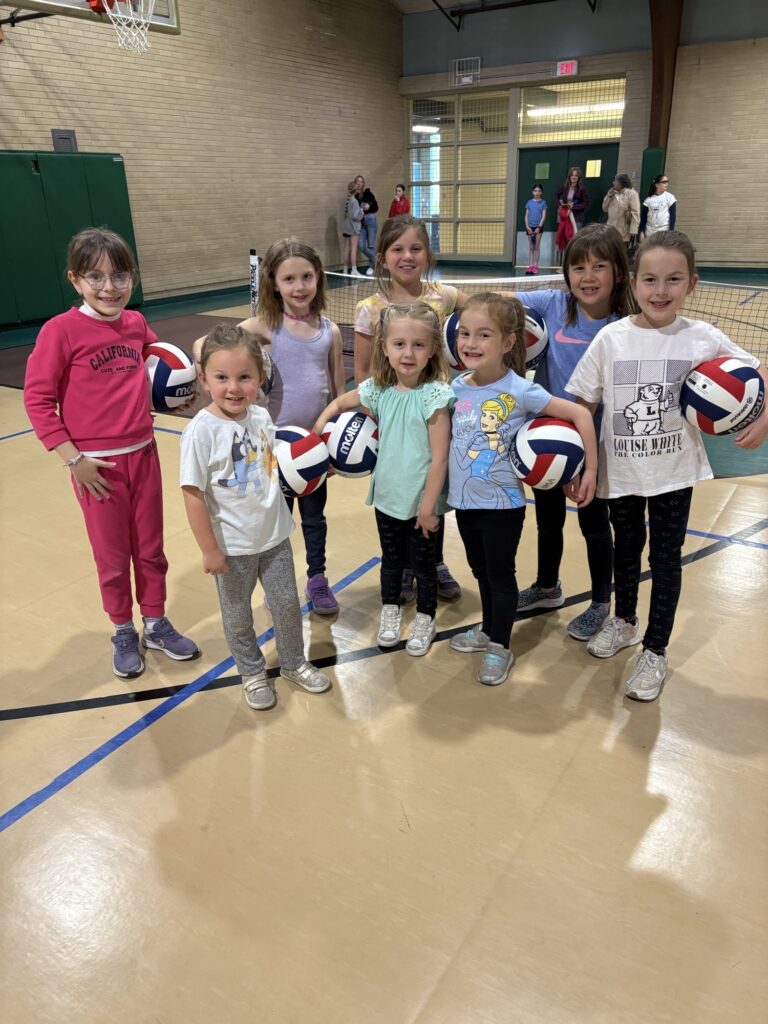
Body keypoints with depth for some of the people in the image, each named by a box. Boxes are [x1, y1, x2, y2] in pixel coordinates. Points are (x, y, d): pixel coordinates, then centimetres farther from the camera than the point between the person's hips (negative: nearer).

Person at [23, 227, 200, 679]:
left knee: (151, 548, 15)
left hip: (143, 454, 4)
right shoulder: (61, 330, -13)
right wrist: (72, 458, -14)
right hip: (97, 464, -4)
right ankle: (124, 634, 31)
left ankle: (157, 624, 33)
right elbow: (37, 399, -11)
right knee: (113, 556, 11)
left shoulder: (136, 323, 2)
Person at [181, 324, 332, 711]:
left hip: (274, 536, 5)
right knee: (238, 615, 16)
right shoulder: (201, 431, -22)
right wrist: (209, 550, -16)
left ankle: (293, 664, 42)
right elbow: (193, 495, -19)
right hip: (233, 547, -4)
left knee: (287, 603, 18)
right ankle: (252, 674, 40)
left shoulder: (261, 417, -5)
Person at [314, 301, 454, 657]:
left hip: (421, 502, -4)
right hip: (387, 497, 4)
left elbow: (440, 458, -19)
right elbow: (339, 403, 16)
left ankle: (425, 620, 36)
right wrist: (317, 431, 2)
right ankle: (390, 612, 44)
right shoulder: (378, 390, -5)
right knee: (391, 559, 22)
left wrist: (428, 507, -17)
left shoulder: (435, 395, -19)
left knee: (422, 562, 13)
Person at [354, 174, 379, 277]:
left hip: (370, 220, -3)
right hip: (360, 222, 3)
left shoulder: (368, 194, 1)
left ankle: (372, 266, 10)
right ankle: (376, 261, 21)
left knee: (371, 245, -2)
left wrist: (369, 207, -12)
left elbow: (376, 207, 6)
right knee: (362, 246, -1)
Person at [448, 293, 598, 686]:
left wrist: (590, 469, -13)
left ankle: (499, 647, 28)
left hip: (502, 504, -5)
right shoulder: (456, 386, -2)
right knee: (480, 572, 22)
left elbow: (580, 414, -15)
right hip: (464, 501, 5)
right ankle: (488, 628, 43)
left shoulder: (519, 390, -18)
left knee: (500, 576, 10)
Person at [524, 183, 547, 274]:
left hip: (538, 227, -2)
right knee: (530, 247, 3)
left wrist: (539, 227, -12)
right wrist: (527, 227, -6)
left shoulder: (543, 202, 2)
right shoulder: (529, 202, 7)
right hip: (530, 227, 2)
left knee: (536, 247, 0)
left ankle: (535, 266, 2)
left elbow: (544, 216, -3)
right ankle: (530, 266, 4)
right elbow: (526, 216, 5)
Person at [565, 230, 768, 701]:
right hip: (620, 470, 1)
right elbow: (582, 402, -4)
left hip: (674, 471, -1)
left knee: (666, 557, 7)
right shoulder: (611, 337, -9)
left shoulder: (703, 338, -8)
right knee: (627, 547, 19)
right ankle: (625, 621, 44)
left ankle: (656, 652, 24)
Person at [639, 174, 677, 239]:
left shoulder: (669, 197, 0)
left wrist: (671, 232, -10)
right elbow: (643, 217, 8)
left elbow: (673, 216, -3)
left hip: (664, 231, -2)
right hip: (650, 232, 3)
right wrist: (642, 232, 2)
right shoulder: (649, 199, 5)